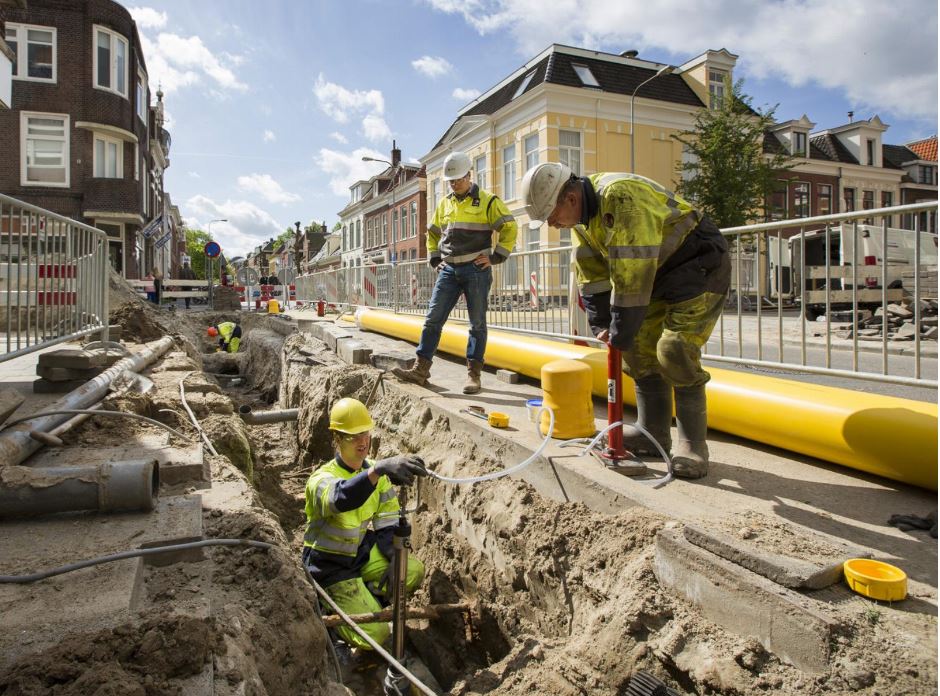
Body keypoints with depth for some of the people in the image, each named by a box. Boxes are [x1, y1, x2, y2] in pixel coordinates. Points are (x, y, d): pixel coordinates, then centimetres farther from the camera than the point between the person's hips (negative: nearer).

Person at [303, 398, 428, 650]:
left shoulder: (376, 473, -5)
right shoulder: (322, 479, -26)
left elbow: (388, 522, 0)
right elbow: (341, 498, -51)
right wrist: (380, 468, -68)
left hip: (362, 552, 6)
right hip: (331, 567, -6)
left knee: (413, 571, -16)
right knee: (375, 634, -15)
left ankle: (362, 600, 8)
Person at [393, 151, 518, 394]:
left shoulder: (487, 201, -1)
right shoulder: (444, 204, 14)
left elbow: (510, 228, -2)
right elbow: (432, 233, 26)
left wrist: (495, 257, -7)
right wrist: (434, 260, 15)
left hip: (476, 270, -5)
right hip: (449, 269, 5)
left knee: (477, 323, 1)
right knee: (433, 318, -1)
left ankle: (474, 373, 6)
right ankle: (421, 369, 2)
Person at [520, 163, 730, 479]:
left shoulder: (621, 198, -31)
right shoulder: (581, 213, 0)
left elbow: (631, 277, -31)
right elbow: (592, 273, 4)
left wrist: (620, 334, -24)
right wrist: (601, 325, -3)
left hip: (700, 266, -9)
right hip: (657, 273, 9)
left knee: (675, 350, -18)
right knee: (640, 349, 4)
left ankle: (692, 443, -5)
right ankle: (653, 434, 15)